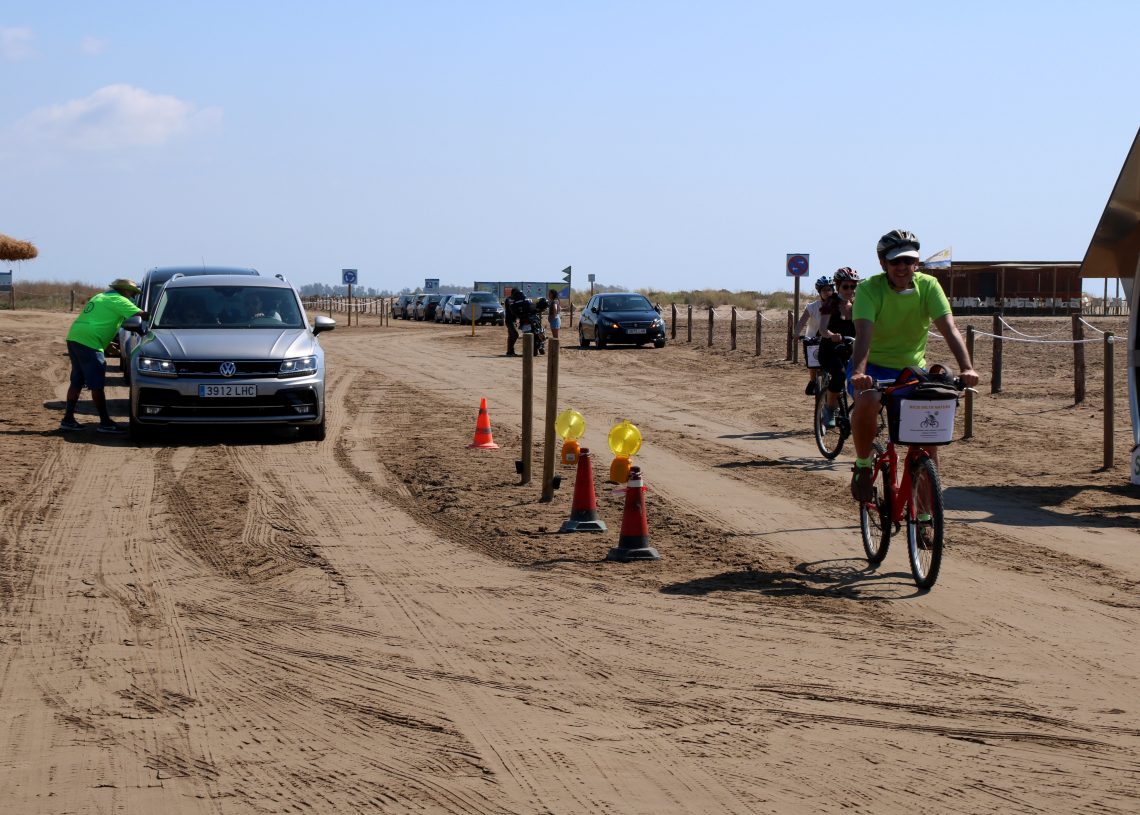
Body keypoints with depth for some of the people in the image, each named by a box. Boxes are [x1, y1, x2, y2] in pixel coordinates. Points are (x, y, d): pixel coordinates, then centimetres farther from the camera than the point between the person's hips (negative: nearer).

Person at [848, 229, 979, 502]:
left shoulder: (928, 286, -11)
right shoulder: (869, 289, -17)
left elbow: (949, 329, -22)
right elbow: (864, 333, -32)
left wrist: (966, 367, -39)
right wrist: (859, 372, -50)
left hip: (912, 369, 3)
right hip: (874, 367, -3)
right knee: (867, 399, -36)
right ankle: (863, 465, -12)